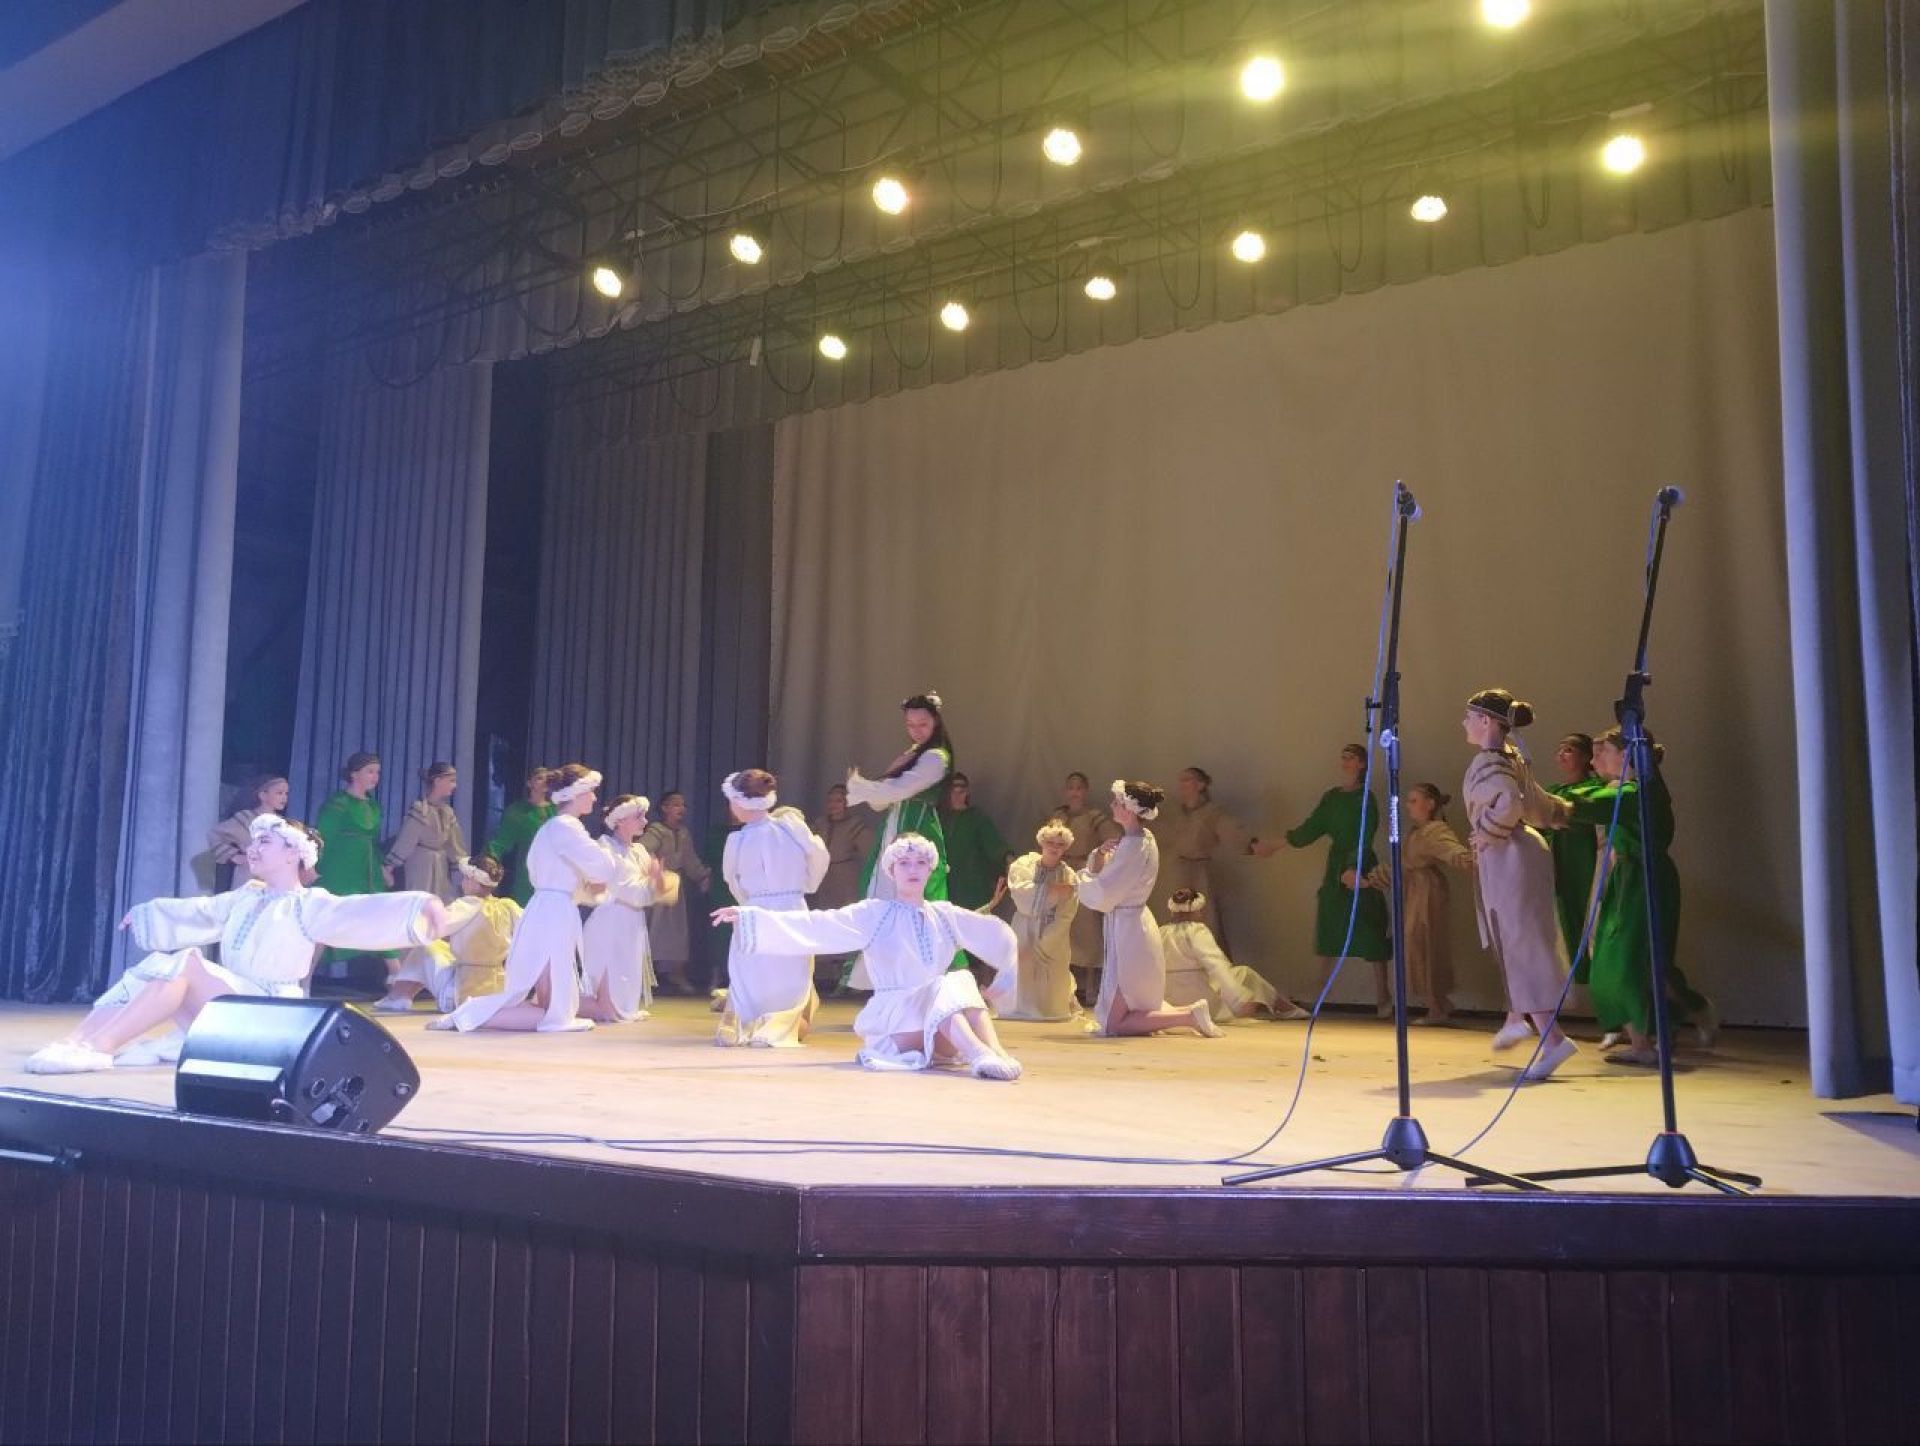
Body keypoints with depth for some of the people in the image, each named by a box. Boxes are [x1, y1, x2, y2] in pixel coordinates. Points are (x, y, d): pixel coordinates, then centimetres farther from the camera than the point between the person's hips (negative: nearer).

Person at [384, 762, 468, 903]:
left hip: (441, 867, 7)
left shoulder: (447, 812, 8)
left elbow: (454, 844, 10)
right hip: (422, 866, -7)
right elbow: (404, 841, -15)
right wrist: (389, 867, -16)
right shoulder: (419, 809, -14)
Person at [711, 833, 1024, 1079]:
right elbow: (816, 925, -11)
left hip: (942, 1029, 4)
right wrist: (749, 917, -21)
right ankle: (979, 1055, -51)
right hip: (894, 1018, -4)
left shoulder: (945, 915, 12)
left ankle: (995, 1052, -44)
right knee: (949, 985, -29)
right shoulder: (874, 914, 0)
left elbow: (997, 934, 20)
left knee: (962, 981, -26)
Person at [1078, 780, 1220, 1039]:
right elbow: (1102, 874, 14)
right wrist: (1101, 855, -6)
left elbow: (1103, 895, -20)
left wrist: (1082, 883, -1)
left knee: (1115, 1024, -4)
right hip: (1133, 925, 10)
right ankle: (1190, 1011, 14)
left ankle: (1189, 1017, -5)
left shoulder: (1134, 846, -20)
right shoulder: (1142, 839, 9)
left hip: (1128, 931, -10)